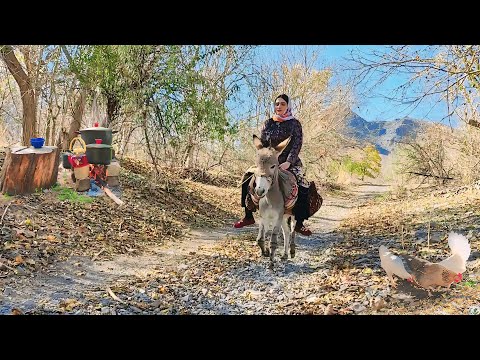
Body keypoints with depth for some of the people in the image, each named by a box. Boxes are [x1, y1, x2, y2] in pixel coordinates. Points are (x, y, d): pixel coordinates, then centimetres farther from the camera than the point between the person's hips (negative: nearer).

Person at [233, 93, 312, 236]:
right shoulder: (268, 124, 8)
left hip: (290, 163, -2)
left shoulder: (295, 124, 0)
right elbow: (262, 144, 6)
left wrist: (288, 162, -21)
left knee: (303, 189, -21)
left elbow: (297, 145, -9)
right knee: (247, 180, -11)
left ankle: (299, 223, -2)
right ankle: (248, 217, 4)